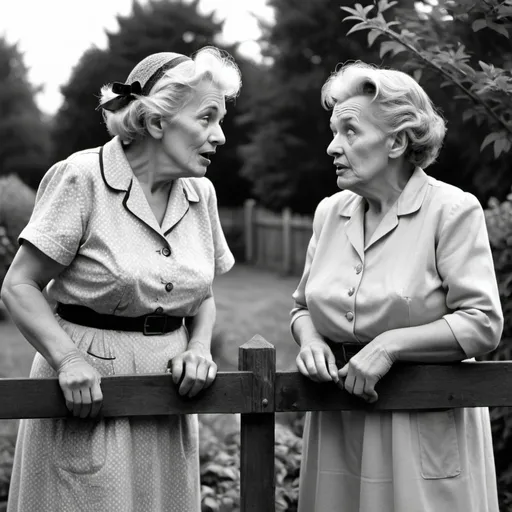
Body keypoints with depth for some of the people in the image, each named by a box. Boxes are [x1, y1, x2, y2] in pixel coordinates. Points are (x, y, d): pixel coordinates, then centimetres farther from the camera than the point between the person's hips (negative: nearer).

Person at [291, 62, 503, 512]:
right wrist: (310, 340, -5)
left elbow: (483, 324, -13)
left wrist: (390, 345, -19)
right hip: (339, 429, 5)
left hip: (426, 429, -5)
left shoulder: (454, 210, -9)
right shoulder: (330, 212, 7)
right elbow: (304, 306, 17)